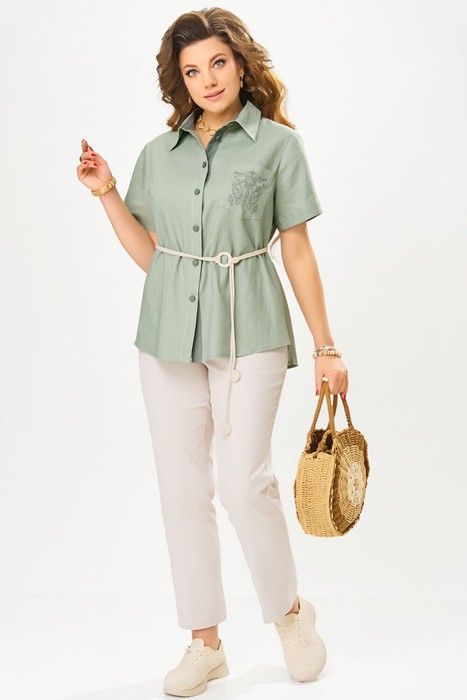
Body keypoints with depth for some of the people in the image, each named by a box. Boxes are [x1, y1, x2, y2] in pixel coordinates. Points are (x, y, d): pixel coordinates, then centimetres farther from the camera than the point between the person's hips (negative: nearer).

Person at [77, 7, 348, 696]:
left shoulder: (277, 144, 1)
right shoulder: (159, 152, 10)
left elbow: (298, 253, 2)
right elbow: (149, 254, 12)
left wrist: (326, 347, 1)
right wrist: (108, 194, 2)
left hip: (248, 329, -4)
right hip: (169, 330, 4)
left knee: (243, 480, -12)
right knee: (182, 487, 4)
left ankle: (292, 611, 16)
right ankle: (205, 641, 18)